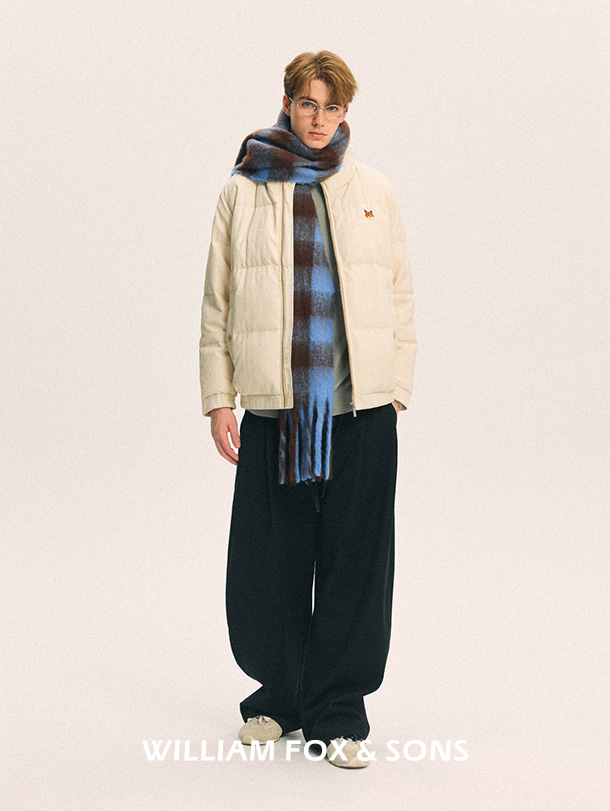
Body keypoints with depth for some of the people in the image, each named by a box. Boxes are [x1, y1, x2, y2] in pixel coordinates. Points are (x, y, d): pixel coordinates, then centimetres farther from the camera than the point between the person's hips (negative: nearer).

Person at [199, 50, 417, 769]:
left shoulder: (374, 193, 10)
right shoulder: (243, 191, 7)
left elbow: (400, 297, 12)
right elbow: (217, 301, 8)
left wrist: (397, 386, 6)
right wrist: (218, 400, 3)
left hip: (362, 411, 0)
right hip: (275, 407, 0)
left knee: (353, 563, 2)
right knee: (268, 566, 5)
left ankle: (339, 714, 16)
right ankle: (281, 695, 27)